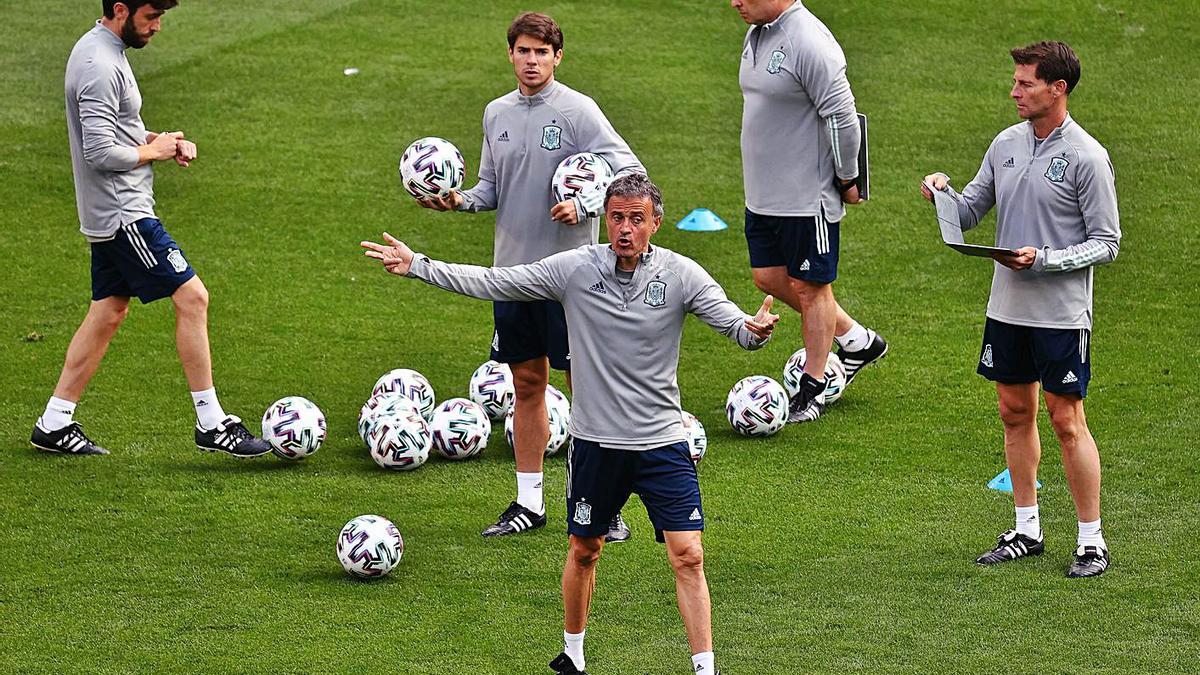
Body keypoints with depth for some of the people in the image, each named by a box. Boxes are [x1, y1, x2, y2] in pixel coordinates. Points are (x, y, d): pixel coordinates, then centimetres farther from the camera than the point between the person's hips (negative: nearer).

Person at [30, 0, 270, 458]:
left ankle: (54, 425, 16)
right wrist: (154, 150, -10)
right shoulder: (100, 67, -21)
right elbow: (101, 152, -26)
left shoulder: (98, 50, 13)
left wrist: (165, 141, 8)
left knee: (108, 313, 14)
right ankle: (211, 424, -5)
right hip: (124, 215, -11)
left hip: (108, 215, 11)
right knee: (191, 297, -9)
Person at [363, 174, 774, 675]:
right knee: (584, 550, 15)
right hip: (595, 441, 2)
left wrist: (754, 330, -41)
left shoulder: (681, 275, -9)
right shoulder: (575, 268, -6)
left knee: (688, 556, -9)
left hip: (662, 441, -2)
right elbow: (492, 283, -1)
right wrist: (417, 266, -5)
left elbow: (732, 323, -16)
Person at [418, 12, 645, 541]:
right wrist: (461, 200, -1)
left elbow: (629, 172, -10)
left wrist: (584, 205, -23)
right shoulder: (497, 113, 9)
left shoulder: (578, 111, -9)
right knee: (526, 383, 11)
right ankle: (529, 502, 18)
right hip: (513, 266, 6)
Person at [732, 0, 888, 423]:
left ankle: (813, 388, 15)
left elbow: (842, 116, -21)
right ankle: (856, 340, 30)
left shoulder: (809, 43, -23)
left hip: (809, 195, -10)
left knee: (809, 287, 2)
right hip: (764, 193, 10)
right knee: (769, 277, 14)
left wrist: (848, 180, -13)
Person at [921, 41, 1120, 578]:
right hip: (1007, 307, 6)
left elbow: (1106, 242, -10)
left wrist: (1043, 259, -21)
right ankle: (1027, 530, 23)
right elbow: (970, 212, 14)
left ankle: (1092, 542, 5)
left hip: (1061, 313, -6)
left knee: (1067, 421, -3)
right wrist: (944, 192, -8)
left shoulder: (1087, 158, -12)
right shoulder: (1007, 144, 6)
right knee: (1015, 413, 12)